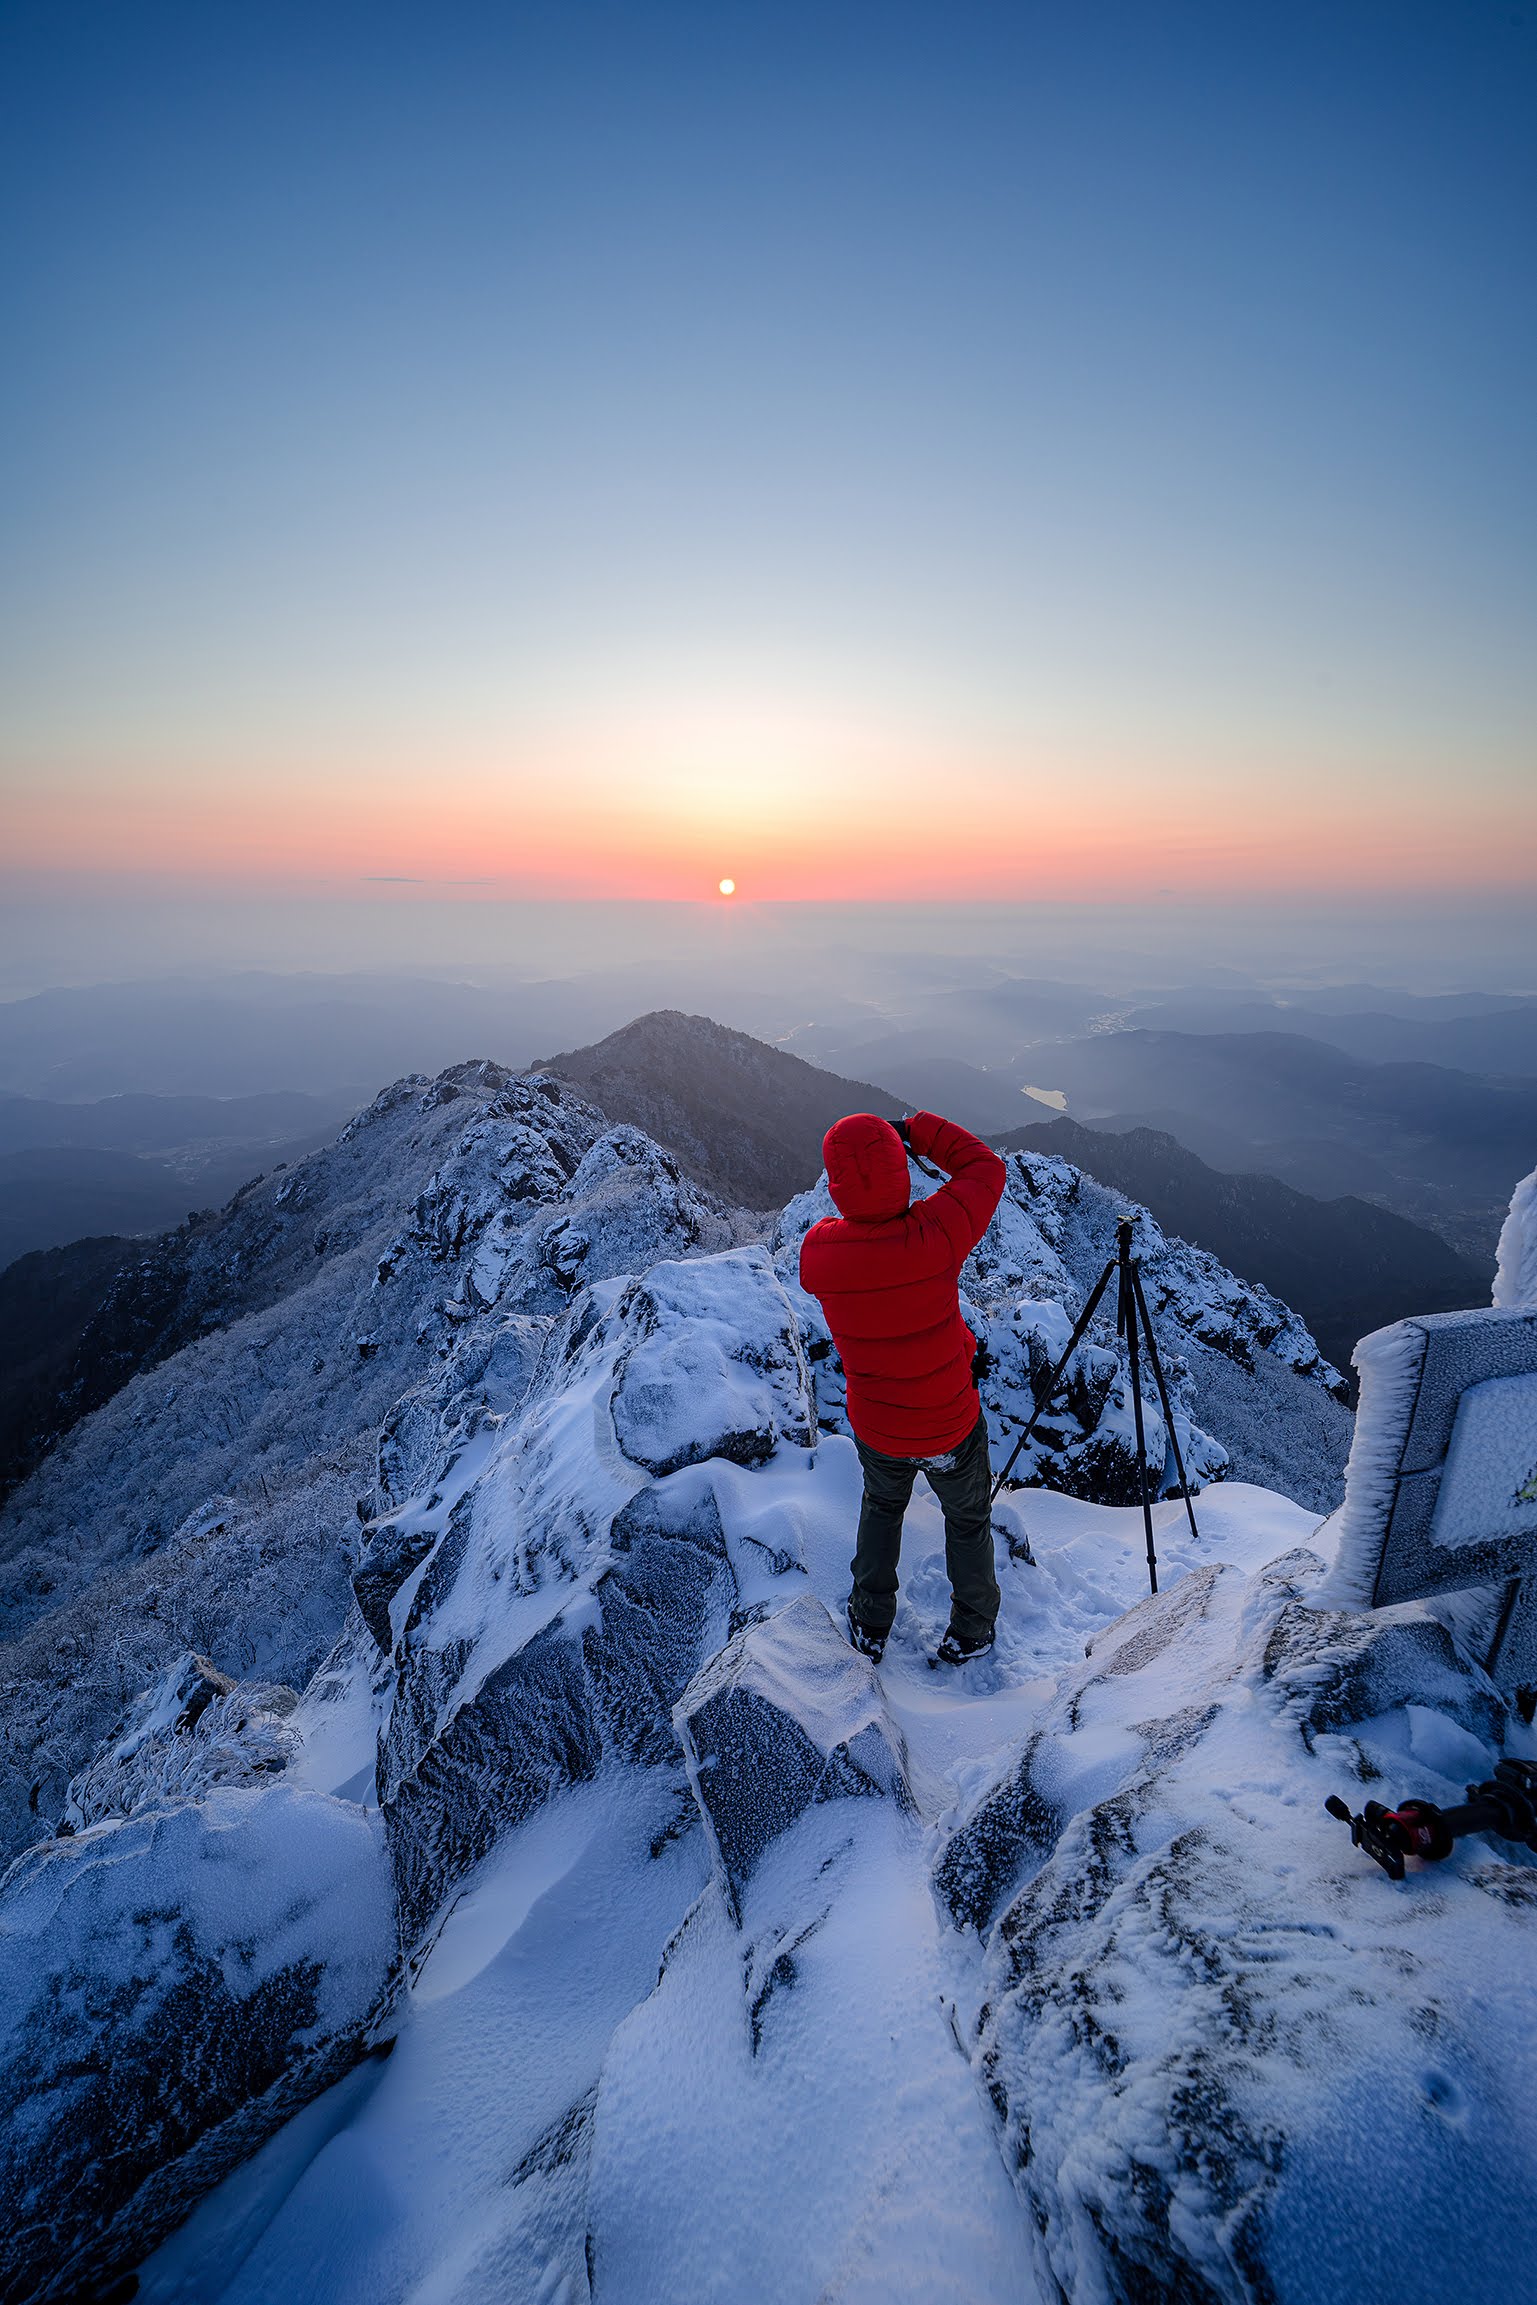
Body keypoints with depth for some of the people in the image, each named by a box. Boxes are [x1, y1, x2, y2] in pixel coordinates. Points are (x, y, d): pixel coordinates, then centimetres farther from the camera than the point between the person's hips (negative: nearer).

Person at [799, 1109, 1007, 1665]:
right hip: (952, 1428, -2)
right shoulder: (934, 1236, -32)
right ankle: (970, 1631, 47)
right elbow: (985, 1166, -15)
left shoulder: (817, 1250, -23)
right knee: (968, 1520, 27)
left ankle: (869, 1626, 47)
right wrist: (915, 1130, -10)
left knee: (881, 1508, 32)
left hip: (875, 1429, 3)